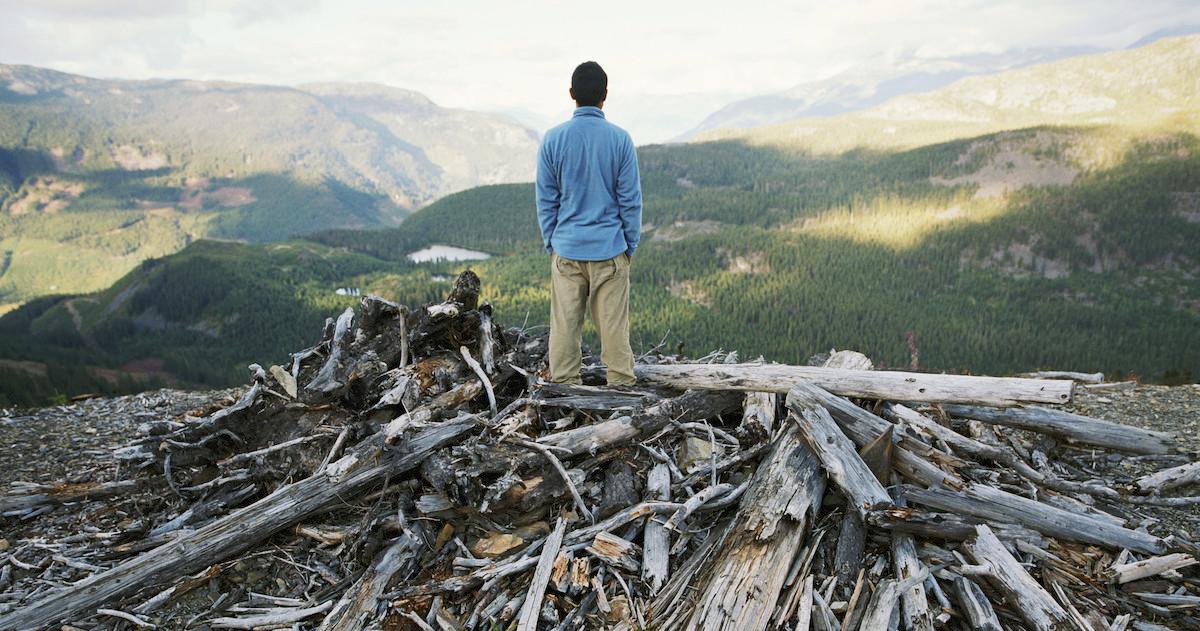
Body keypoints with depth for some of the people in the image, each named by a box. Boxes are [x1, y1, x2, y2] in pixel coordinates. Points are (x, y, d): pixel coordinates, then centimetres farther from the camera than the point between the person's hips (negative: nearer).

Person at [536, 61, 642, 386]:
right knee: (613, 325, 5)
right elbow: (630, 199, -2)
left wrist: (551, 243, 12)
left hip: (566, 249, 1)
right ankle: (621, 385, 12)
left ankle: (564, 385, 14)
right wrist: (631, 245, 8)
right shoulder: (620, 139, -5)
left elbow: (546, 199, 2)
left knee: (564, 324, 8)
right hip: (610, 249, -1)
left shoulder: (553, 139, -2)